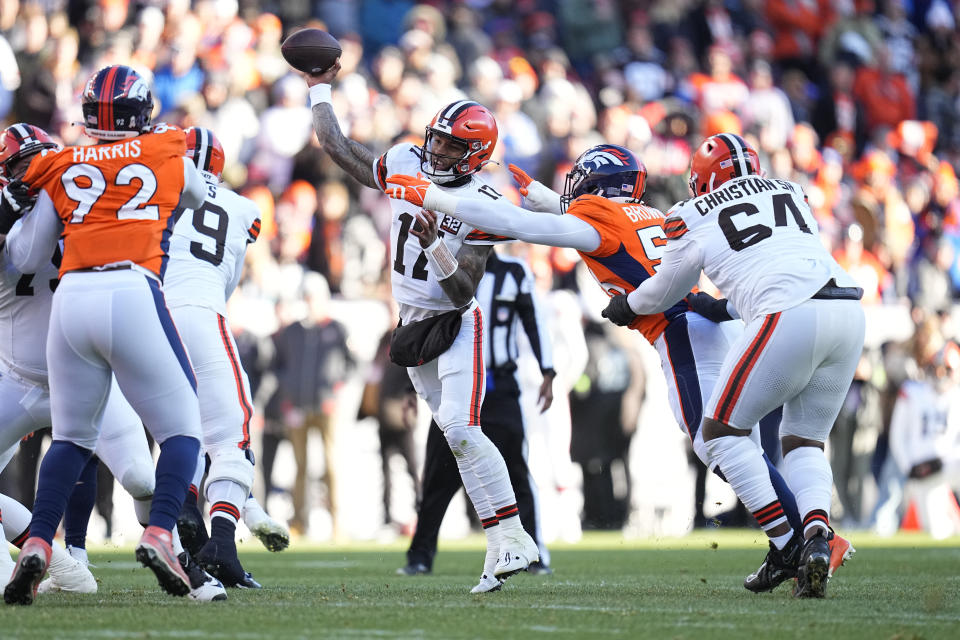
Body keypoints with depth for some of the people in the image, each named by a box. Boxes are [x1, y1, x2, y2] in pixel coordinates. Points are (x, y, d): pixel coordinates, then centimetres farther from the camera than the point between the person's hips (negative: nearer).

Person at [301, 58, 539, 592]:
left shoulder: (482, 205, -17)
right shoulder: (404, 167, -1)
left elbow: (463, 291, -20)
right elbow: (337, 147, 13)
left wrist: (435, 246, -33)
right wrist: (320, 90, 17)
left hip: (457, 326, -6)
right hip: (414, 326, 6)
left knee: (461, 430, -22)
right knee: (457, 435, 4)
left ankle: (510, 536, -20)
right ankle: (505, 546, 5)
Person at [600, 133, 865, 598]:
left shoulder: (695, 219, 14)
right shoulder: (791, 195, 28)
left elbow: (664, 292, 30)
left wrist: (625, 307, 51)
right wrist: (721, 307, 57)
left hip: (791, 317, -5)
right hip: (849, 311, 6)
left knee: (722, 430, 11)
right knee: (804, 439, 19)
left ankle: (785, 542, 2)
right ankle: (817, 534, -7)